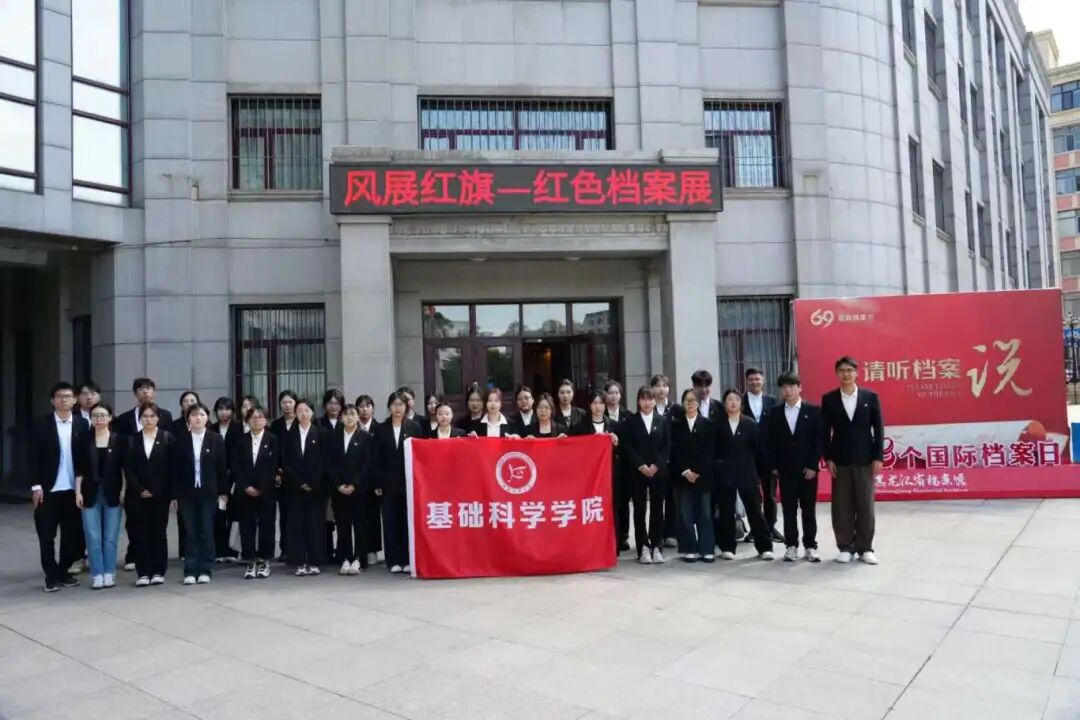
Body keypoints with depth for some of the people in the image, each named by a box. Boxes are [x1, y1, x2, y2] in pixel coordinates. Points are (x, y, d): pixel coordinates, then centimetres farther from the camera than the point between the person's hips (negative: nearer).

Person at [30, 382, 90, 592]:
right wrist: (36, 486, -9)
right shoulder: (42, 424, -2)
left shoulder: (82, 424, 3)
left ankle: (63, 571, 21)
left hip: (73, 489, 2)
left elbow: (85, 456, 4)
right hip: (48, 488, -2)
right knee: (46, 535, 3)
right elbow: (34, 457, -4)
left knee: (71, 533, 7)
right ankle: (51, 576, 13)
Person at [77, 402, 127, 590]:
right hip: (91, 492, 1)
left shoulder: (120, 439, 1)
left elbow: (124, 467, 1)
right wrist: (78, 492, -3)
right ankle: (97, 575, 7)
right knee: (93, 537, 0)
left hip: (112, 492, -1)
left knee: (110, 537, 3)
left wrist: (124, 490, -5)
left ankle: (109, 574, 11)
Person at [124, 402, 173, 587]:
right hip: (139, 494, 2)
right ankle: (143, 573, 6)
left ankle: (158, 572, 10)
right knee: (141, 533, 1)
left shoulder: (167, 438, 1)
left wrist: (158, 491, -7)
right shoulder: (133, 440, 7)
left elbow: (171, 467, -2)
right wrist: (139, 489, -8)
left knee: (159, 532, 4)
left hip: (160, 494, -1)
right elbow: (128, 468, 3)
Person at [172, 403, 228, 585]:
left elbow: (222, 467, 1)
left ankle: (205, 570, 10)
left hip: (208, 492, -1)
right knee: (190, 532, 4)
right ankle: (190, 571, 9)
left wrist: (223, 492, -2)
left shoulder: (216, 439, 0)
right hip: (186, 493, 1)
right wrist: (174, 495, -1)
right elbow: (175, 469, 3)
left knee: (206, 532, 3)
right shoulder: (180, 441, 2)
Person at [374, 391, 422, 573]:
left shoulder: (414, 427, 5)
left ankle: (408, 559, 8)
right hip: (388, 483, 1)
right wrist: (377, 483, -3)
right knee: (390, 522, 2)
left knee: (408, 521, 1)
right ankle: (394, 561, 8)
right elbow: (376, 458, 4)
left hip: (409, 481, -1)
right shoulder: (380, 429, 7)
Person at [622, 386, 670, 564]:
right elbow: (627, 447, -4)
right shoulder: (630, 421, 3)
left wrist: (656, 465, -9)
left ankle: (656, 547, 9)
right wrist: (641, 466, -14)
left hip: (658, 471, 2)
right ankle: (643, 548, 5)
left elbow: (667, 446, 3)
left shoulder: (662, 421, 9)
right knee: (639, 510, 0)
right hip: (637, 471, -1)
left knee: (657, 509, 3)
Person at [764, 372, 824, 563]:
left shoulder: (813, 411, 0)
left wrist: (813, 466, -9)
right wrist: (773, 466, -2)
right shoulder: (774, 414, 5)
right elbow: (769, 442, 4)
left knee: (809, 509, 5)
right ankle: (791, 546, 12)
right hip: (785, 469, 1)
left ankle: (810, 546, 14)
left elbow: (819, 440, -3)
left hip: (808, 469, -1)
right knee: (789, 509, 4)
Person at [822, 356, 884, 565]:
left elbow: (878, 428, 2)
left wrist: (878, 457, -3)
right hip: (840, 460, 0)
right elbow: (825, 431, 2)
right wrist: (828, 458, -5)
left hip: (865, 460, 0)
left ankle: (865, 548, 13)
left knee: (865, 505, 3)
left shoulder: (870, 396, 3)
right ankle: (845, 547, 12)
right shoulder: (829, 399, 3)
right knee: (841, 506, 3)